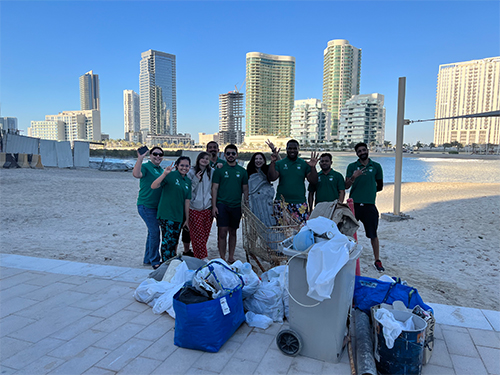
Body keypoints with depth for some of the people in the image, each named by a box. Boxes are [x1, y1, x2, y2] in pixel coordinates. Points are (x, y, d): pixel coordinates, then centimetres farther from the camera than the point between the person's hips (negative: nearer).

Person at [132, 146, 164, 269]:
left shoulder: (161, 170, 14)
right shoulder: (145, 166, -11)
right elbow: (136, 174, -34)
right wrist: (140, 158, -39)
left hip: (156, 206, 9)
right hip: (146, 205, -9)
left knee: (152, 232, 15)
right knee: (155, 232, -7)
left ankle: (148, 259, 28)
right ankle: (155, 261, 6)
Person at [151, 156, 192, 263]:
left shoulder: (188, 181, 11)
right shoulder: (170, 175, -8)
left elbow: (187, 201, 12)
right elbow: (153, 186, -19)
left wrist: (187, 219, 12)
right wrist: (164, 174, -31)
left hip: (179, 216, 6)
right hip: (166, 215, -6)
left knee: (174, 242, 15)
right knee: (167, 241, -7)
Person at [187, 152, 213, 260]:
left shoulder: (211, 172, 10)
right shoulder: (192, 172, 2)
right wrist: (196, 179, -14)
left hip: (208, 207, 3)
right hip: (195, 208, -3)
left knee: (205, 234, 4)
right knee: (198, 234, -8)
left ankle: (199, 255, 18)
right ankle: (203, 257, -4)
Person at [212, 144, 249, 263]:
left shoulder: (242, 171, 9)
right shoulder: (219, 170, 2)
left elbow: (245, 189, 13)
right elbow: (214, 188, 1)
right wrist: (214, 206, -7)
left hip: (236, 205, 3)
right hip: (222, 204, -2)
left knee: (233, 232, 10)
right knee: (222, 232, -6)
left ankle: (231, 257, 20)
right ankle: (222, 258, 4)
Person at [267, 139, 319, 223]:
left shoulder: (304, 164, 8)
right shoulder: (279, 163, 7)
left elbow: (313, 181, 2)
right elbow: (272, 178, -6)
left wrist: (313, 167, -13)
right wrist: (273, 162, -15)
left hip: (300, 203, 0)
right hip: (281, 202, 0)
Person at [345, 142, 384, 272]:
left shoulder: (376, 166, 8)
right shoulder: (352, 166, 5)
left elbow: (380, 186, 17)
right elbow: (346, 186, -5)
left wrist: (370, 191, 13)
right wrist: (354, 177, -20)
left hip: (369, 205, 0)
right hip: (354, 204, 0)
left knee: (373, 234, 3)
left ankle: (377, 261, 15)